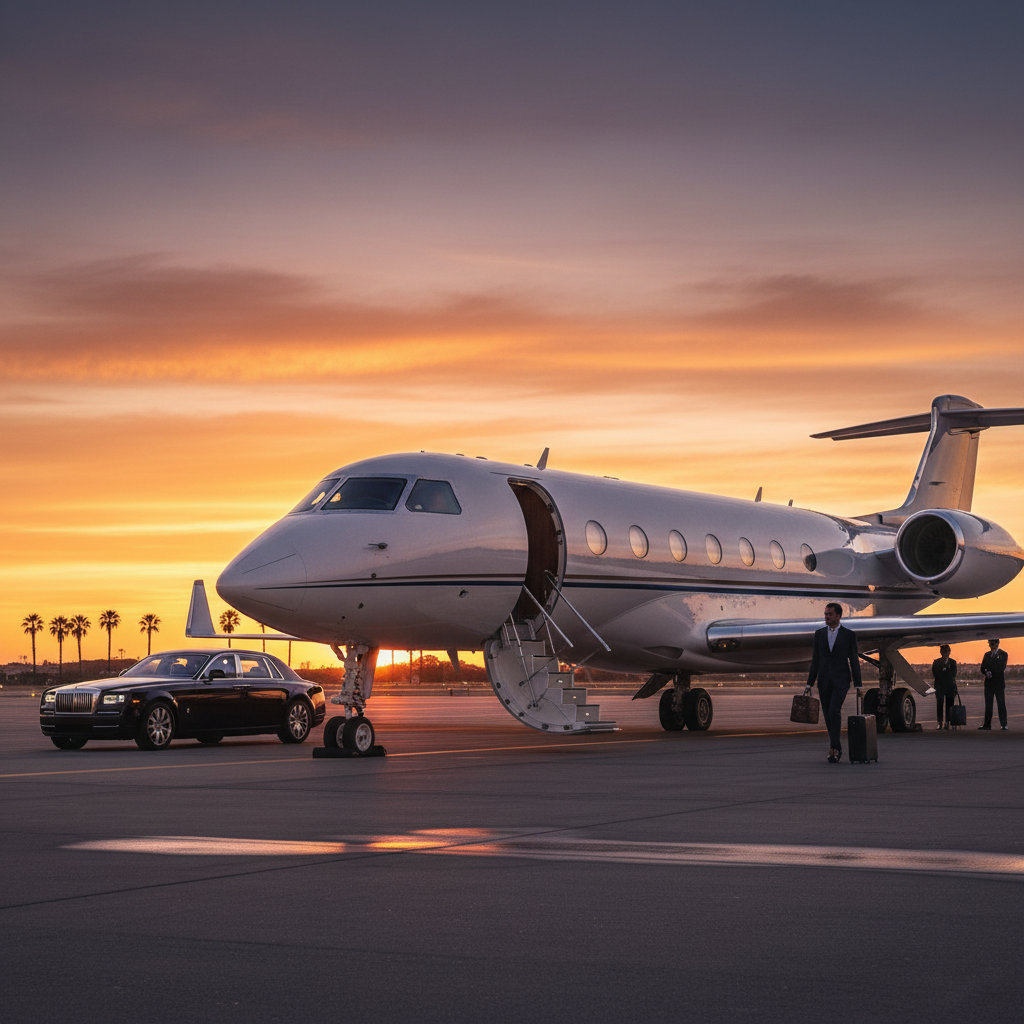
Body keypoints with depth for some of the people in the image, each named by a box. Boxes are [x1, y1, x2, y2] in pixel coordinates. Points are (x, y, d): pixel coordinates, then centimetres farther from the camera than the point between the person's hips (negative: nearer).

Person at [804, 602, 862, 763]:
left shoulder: (848, 635, 1)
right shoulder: (819, 634, 10)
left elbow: (854, 660, 2)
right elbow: (815, 660, 12)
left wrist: (858, 685, -1)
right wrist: (809, 684, 8)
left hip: (841, 680, -4)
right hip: (824, 681, 4)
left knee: (834, 711, -21)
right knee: (828, 715, 5)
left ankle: (835, 749, -21)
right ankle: (837, 750, 16)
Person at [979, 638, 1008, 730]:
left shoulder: (1003, 654, -1)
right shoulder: (987, 654, 14)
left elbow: (1001, 668, -11)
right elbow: (982, 668, 9)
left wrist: (990, 672, -10)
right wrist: (986, 673, -11)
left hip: (999, 683, -5)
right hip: (989, 683, 5)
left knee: (1001, 704, -5)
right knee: (988, 705, 6)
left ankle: (1003, 725, -4)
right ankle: (987, 724, 10)